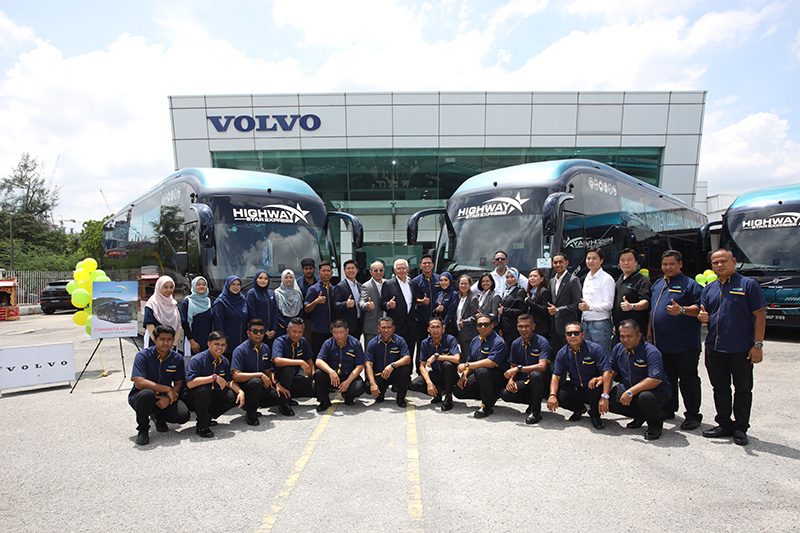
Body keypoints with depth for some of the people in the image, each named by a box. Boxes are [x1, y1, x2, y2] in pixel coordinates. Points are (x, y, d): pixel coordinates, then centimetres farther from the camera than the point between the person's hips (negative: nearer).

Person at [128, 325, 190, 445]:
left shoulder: (177, 358, -2)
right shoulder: (143, 356, -15)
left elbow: (179, 384, 2)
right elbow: (139, 383, -26)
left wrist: (168, 398, -19)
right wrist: (167, 389, -26)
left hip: (165, 398, 3)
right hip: (139, 397, -3)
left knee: (183, 415, -22)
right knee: (147, 393, -39)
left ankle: (157, 416, 14)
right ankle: (143, 429, -9)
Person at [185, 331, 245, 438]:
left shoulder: (224, 361, 2)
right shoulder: (197, 359, -18)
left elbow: (229, 382, 4)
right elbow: (190, 383, -29)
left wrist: (240, 391, -15)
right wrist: (214, 377, -31)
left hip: (212, 397, 6)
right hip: (193, 399, -6)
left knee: (234, 396, -14)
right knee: (203, 389, -37)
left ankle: (208, 416, 5)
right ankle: (202, 426, -17)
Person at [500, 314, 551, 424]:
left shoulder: (542, 342, -14)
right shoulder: (515, 344, 4)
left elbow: (542, 366, -27)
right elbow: (513, 366, 11)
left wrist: (519, 368, -27)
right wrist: (511, 380, -10)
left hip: (540, 381, -4)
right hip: (524, 381, 5)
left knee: (535, 374, -39)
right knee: (505, 394, -22)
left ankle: (536, 411, -16)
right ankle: (532, 402, 7)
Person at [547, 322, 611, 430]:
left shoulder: (595, 349, -15)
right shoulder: (562, 353, -3)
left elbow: (607, 372, -22)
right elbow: (556, 376, -6)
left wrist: (605, 397, -34)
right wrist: (552, 395, -24)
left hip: (592, 389, -3)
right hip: (574, 389, 4)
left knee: (597, 390, -37)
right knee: (558, 395, -22)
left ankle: (595, 415, -1)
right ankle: (579, 409, 14)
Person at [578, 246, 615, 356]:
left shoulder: (607, 279, -9)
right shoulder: (587, 278, 16)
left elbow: (608, 304, -16)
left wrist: (589, 307, -27)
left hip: (600, 324, -7)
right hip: (586, 323, 7)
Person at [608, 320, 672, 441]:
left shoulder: (651, 352, -21)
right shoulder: (618, 349, 1)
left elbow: (655, 380, -30)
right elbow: (612, 370, 14)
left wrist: (631, 392, -33)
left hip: (656, 390, -6)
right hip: (628, 388, 6)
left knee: (645, 397, -39)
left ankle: (655, 425, -4)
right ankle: (640, 416, 14)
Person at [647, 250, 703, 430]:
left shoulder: (690, 284, -4)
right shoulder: (657, 284, 16)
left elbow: (700, 308, -13)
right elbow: (652, 310, 21)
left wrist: (682, 310, -29)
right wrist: (649, 331, 16)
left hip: (684, 345, -6)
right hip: (660, 343, 6)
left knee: (688, 380, 2)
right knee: (667, 379, 15)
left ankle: (692, 416, 12)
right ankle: (668, 410, 26)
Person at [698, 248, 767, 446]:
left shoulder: (748, 285, -3)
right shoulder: (709, 288, 11)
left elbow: (760, 316, -7)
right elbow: (704, 314, 16)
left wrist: (757, 345, -12)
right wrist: (702, 317, -9)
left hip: (742, 349, -4)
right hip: (714, 348, 5)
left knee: (743, 389, 7)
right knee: (720, 389, 12)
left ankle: (740, 428, 19)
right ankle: (724, 425, 25)